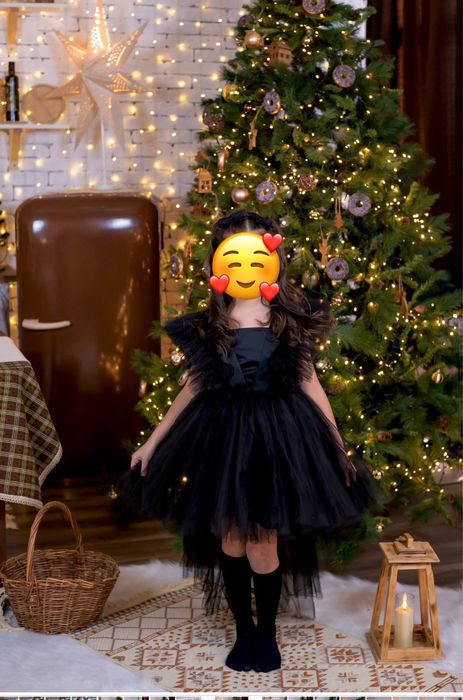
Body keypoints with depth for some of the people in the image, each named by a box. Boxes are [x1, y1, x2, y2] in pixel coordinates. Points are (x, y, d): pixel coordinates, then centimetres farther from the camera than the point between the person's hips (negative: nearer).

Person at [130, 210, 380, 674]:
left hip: (277, 436, -2)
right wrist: (153, 442, 12)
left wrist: (339, 446, 6)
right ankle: (243, 630, 30)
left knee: (263, 547, -1)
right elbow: (193, 387, 9)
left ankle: (267, 633, 24)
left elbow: (310, 384, 3)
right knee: (230, 542, 8)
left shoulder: (292, 320, -4)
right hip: (223, 436, 2)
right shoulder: (206, 326, -1)